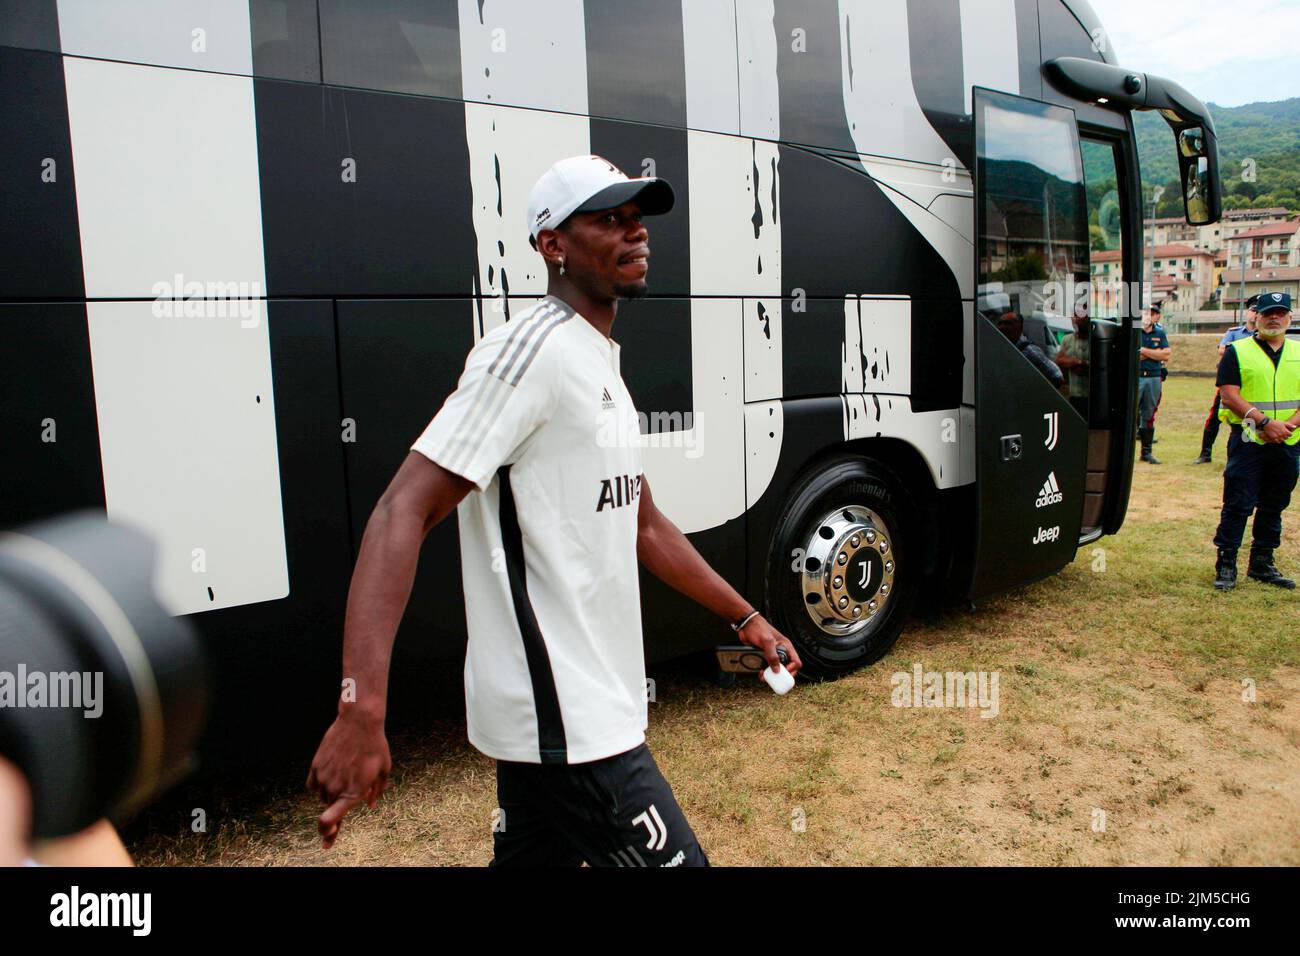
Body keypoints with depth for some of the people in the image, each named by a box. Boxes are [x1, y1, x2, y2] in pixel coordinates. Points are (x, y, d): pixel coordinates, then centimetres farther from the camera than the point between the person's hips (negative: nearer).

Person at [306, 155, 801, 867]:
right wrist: (362, 710, -35)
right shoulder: (532, 349, -16)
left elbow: (642, 525, 23)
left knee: (533, 855, 21)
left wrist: (745, 618, 24)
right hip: (565, 720, -10)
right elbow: (404, 512, -25)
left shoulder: (602, 364, 16)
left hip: (562, 710, 10)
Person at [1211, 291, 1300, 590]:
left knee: (1274, 507, 12)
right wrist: (1265, 422, -19)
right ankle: (1226, 565, 3)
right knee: (1237, 506, -4)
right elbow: (1229, 396, -9)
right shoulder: (1237, 352, 1)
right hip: (1248, 441, -4)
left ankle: (1262, 563, 23)